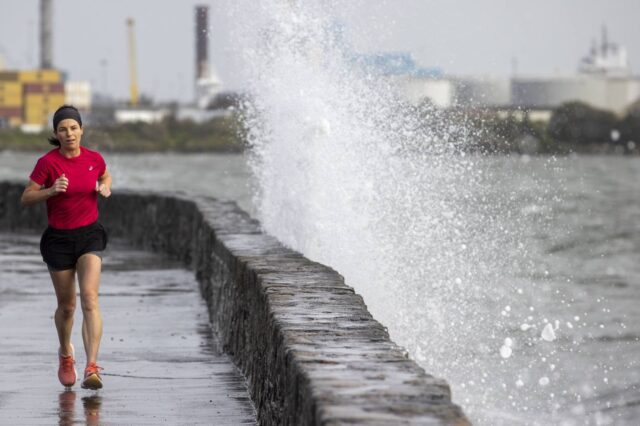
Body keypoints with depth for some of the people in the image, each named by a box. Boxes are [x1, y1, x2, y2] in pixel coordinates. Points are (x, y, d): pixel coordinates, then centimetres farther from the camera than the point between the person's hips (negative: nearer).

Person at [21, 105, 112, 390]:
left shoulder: (94, 159, -3)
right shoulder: (47, 162, -11)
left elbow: (105, 176, 20)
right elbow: (26, 198, -6)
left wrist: (105, 188, -3)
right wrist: (51, 190, -23)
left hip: (90, 235, 0)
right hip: (59, 238, 0)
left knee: (89, 298, -18)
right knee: (66, 305, 10)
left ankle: (92, 369, -25)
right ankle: (65, 354, 41)